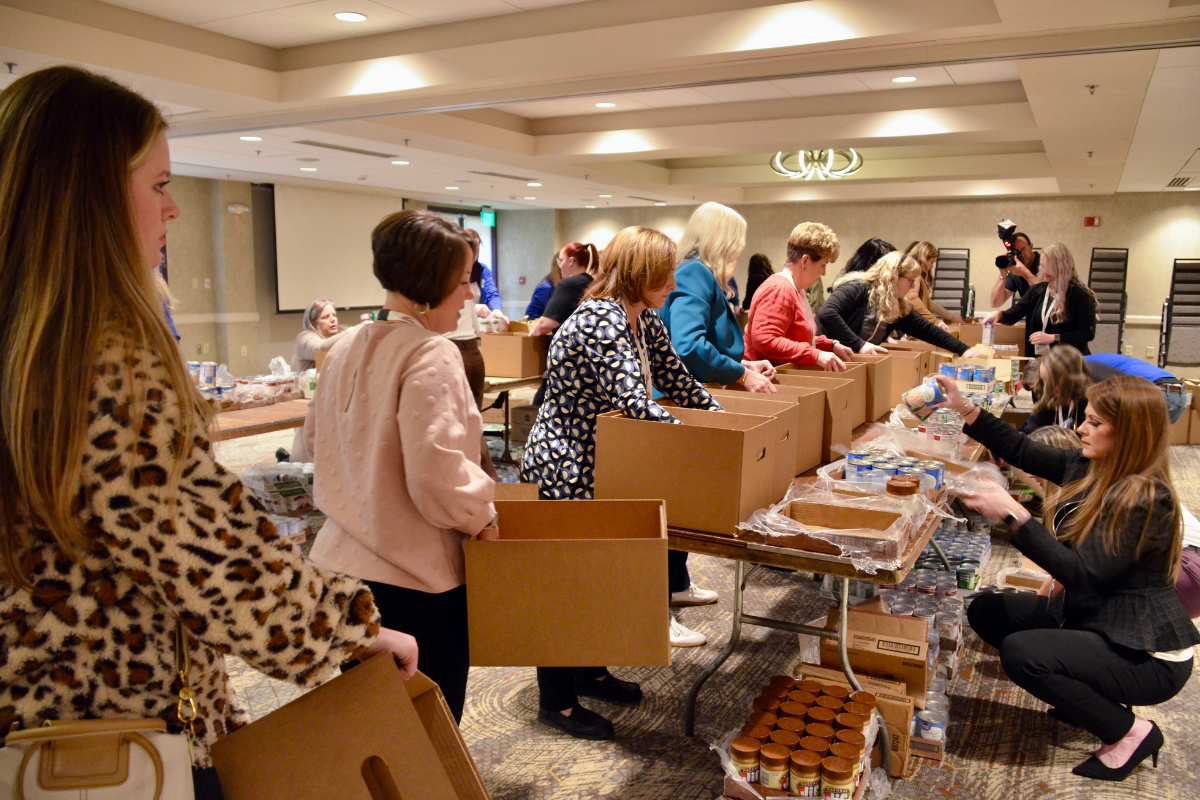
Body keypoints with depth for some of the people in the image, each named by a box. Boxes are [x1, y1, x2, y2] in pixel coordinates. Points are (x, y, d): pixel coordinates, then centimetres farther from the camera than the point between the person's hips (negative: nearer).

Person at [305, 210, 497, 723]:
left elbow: (316, 438, 20)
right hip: (414, 576, -8)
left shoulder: (347, 350, 8)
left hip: (342, 561, 8)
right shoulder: (431, 356, -19)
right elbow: (436, 473, -29)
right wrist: (481, 515, -11)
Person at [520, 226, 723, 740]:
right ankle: (556, 703, 19)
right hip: (564, 470, -10)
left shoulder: (644, 321, 6)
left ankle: (590, 672, 38)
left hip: (604, 466, 10)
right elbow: (635, 404, -34)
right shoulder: (600, 323, -25)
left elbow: (677, 383, 12)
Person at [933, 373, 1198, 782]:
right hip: (1088, 616, 9)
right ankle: (1089, 696, 12)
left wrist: (1013, 515, -34)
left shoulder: (1145, 499, -26)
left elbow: (1081, 571, -29)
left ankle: (1129, 732, -3)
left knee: (1020, 653, -26)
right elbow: (1023, 452, 7)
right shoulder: (1090, 470, -1)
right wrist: (966, 410, -3)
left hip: (1147, 656, -9)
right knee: (986, 611, 3)